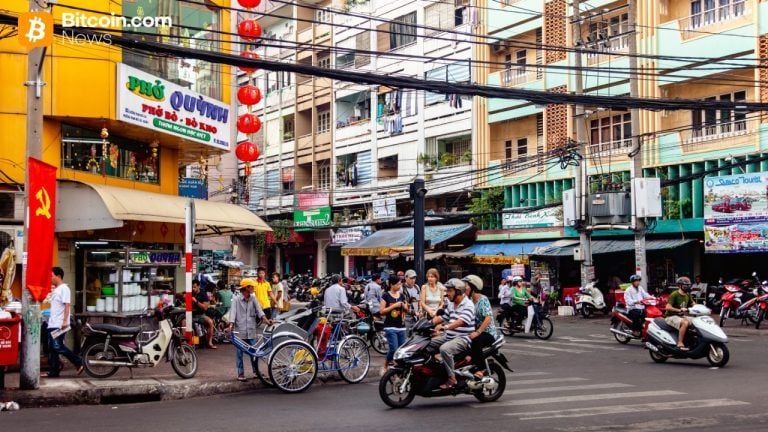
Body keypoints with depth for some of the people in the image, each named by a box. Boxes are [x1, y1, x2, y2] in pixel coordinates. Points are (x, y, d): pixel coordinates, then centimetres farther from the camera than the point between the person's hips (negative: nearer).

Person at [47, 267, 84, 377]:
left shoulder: (64, 288, -10)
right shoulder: (55, 289, 18)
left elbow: (67, 305, -17)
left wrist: (65, 321, -24)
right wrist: (49, 318, 19)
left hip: (59, 325, -9)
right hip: (52, 324, 9)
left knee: (58, 347, -13)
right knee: (51, 348, 7)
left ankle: (79, 362, -3)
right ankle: (54, 371, 11)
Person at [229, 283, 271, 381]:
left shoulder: (253, 299, 6)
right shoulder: (236, 299, -5)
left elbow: (259, 309, -6)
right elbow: (233, 312, -14)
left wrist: (265, 319, -22)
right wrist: (231, 324, -29)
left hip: (251, 331, 3)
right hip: (240, 331, -3)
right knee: (239, 353, 3)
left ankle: (256, 371, 23)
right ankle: (240, 374, 10)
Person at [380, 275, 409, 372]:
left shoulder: (402, 295, 12)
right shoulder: (386, 296, -3)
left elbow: (406, 310, 20)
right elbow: (381, 311, -8)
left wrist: (405, 306, -3)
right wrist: (394, 306, -13)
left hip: (401, 326, 5)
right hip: (390, 326, -5)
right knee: (394, 349, -14)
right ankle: (385, 366, 7)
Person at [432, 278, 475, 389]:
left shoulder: (468, 305, -13)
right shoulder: (450, 304, 16)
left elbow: (461, 321, -28)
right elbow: (441, 317, 18)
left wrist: (445, 326, -43)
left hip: (462, 338, -9)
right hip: (448, 336, 9)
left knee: (445, 349, -34)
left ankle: (452, 378, -25)